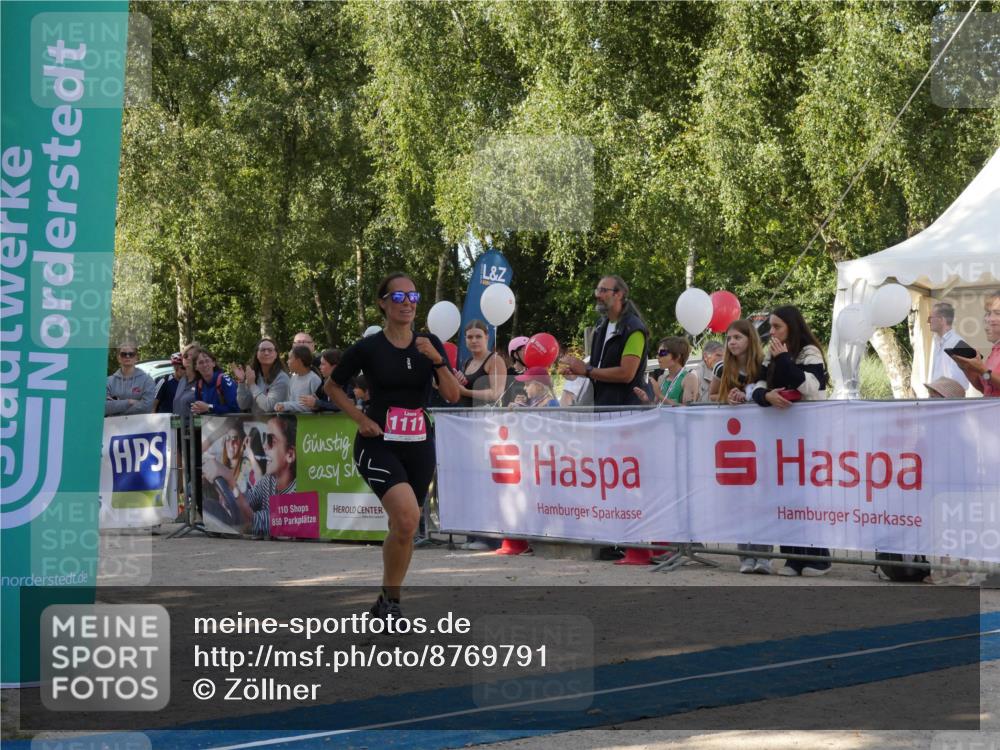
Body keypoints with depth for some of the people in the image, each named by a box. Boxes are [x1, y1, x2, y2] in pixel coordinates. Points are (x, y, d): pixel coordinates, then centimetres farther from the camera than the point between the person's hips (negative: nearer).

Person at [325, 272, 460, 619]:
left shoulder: (430, 344, 4)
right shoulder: (368, 348, -6)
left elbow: (453, 396, -4)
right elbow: (332, 386, 7)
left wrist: (437, 360, -18)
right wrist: (360, 418, -4)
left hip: (419, 446, 4)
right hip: (378, 444, -4)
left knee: (403, 528, 10)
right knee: (407, 517, -24)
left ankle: (388, 602, 26)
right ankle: (390, 598, -8)